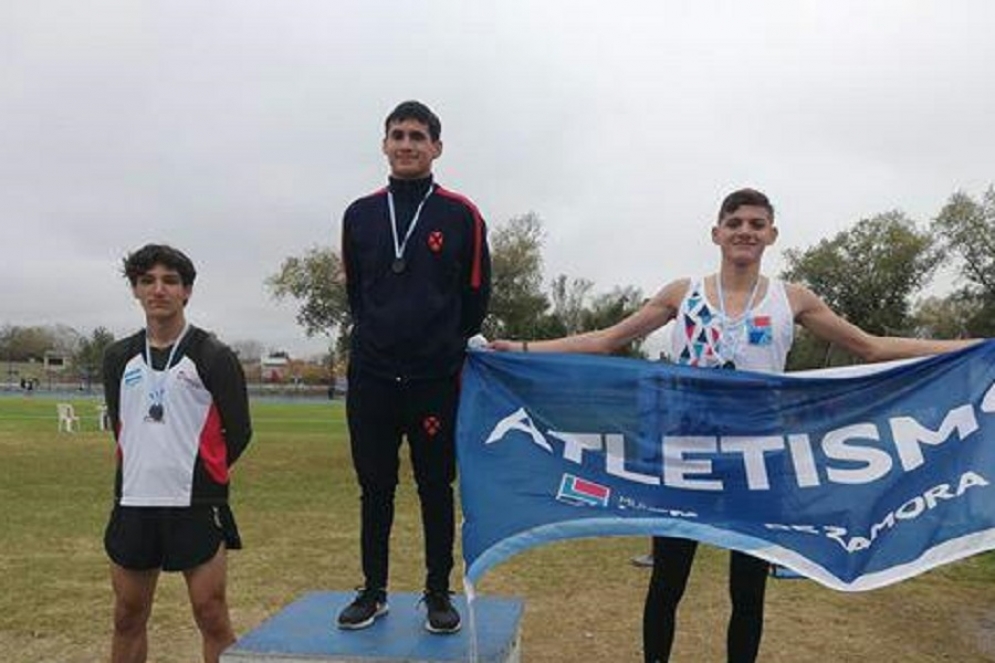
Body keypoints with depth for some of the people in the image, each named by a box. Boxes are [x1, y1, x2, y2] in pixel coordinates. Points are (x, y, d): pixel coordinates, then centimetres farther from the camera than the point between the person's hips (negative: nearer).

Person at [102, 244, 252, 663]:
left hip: (197, 506, -4)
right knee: (128, 618, 13)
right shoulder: (118, 359, 8)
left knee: (211, 617, -1)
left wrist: (198, 473, 6)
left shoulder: (214, 357, -6)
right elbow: (121, 426, 18)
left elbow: (238, 432, -2)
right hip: (133, 503, 5)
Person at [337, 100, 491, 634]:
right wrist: (378, 340, 12)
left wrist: (448, 350, 7)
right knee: (374, 489, 10)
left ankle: (439, 594, 20)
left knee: (436, 489, 7)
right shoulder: (360, 215, 8)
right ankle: (373, 591, 24)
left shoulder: (461, 215, 0)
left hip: (437, 380, -2)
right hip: (371, 377, 3)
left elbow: (476, 294, 4)